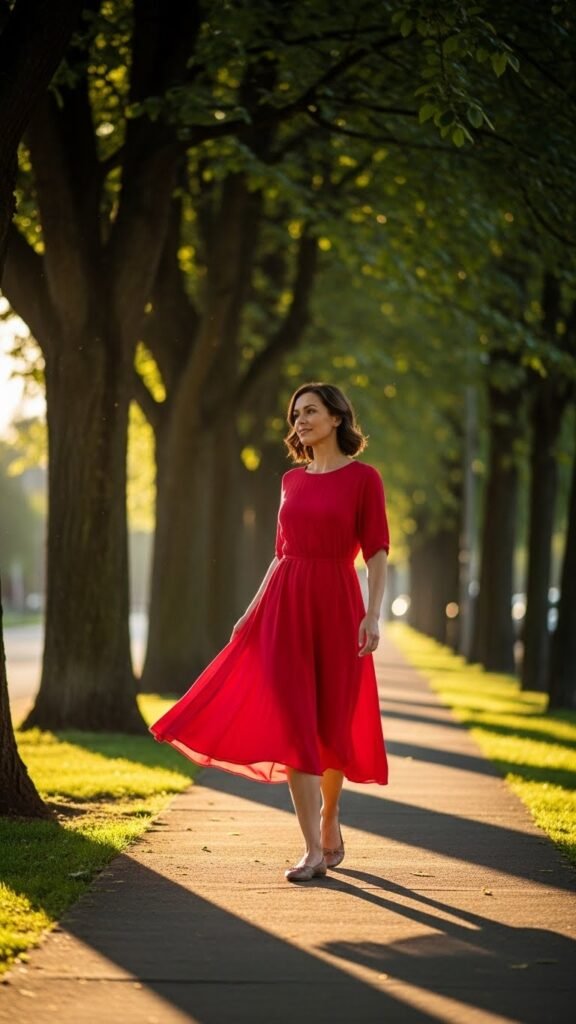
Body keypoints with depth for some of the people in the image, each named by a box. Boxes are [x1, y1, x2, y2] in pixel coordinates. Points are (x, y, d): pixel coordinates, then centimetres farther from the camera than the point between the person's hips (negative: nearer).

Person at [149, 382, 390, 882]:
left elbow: (377, 554, -6)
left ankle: (329, 824, 31)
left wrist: (373, 615, -16)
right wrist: (252, 612, 14)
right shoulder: (292, 480, 13)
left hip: (335, 606, -4)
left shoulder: (363, 478, -2)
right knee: (292, 723, -8)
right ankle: (315, 850, -9)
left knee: (332, 724, 6)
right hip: (285, 606, 4)